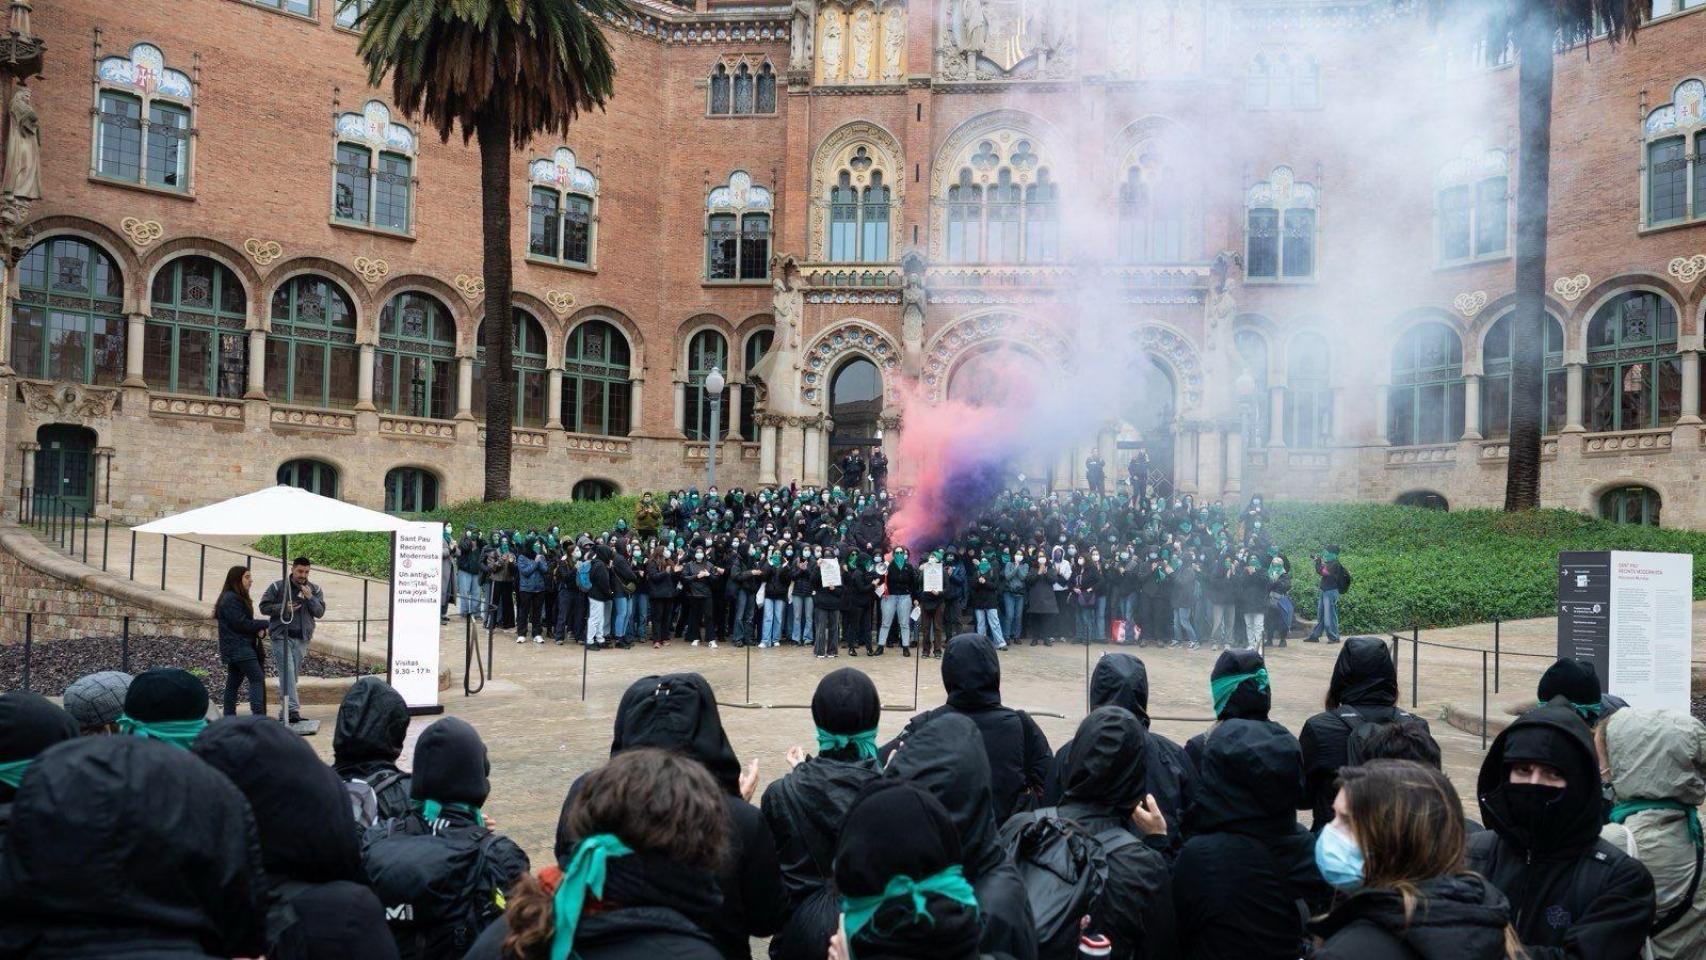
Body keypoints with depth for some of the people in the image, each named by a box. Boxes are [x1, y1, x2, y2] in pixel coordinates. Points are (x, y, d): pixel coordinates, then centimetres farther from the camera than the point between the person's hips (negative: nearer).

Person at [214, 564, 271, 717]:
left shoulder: (238, 598, 19)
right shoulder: (231, 599, -13)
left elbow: (246, 622, 19)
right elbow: (241, 623, -18)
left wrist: (259, 630, -1)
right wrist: (265, 624, -10)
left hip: (235, 649, 10)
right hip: (239, 648, -10)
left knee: (234, 682, 10)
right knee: (257, 678, -15)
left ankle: (229, 716, 13)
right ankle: (258, 714, -22)